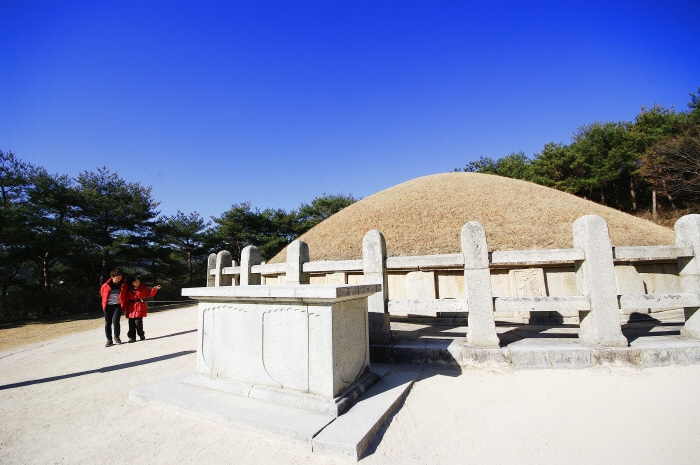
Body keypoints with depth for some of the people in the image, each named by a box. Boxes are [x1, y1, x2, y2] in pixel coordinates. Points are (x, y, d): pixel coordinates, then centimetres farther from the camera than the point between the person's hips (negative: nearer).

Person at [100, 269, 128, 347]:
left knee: (115, 321, -13)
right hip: (108, 306, 2)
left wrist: (124, 304, 10)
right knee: (107, 323, 4)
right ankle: (109, 340, 16)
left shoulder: (124, 284, 0)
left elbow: (126, 294, 13)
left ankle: (117, 337, 8)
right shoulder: (106, 285, -2)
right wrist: (105, 303, 18)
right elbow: (102, 293, 18)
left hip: (118, 305, -1)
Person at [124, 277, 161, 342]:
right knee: (131, 324, 3)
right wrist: (125, 309, 7)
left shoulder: (143, 288, 6)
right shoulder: (129, 290, 11)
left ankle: (141, 335, 12)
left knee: (138, 322, -9)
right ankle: (132, 337, 13)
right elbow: (127, 300, 10)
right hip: (131, 309, 3)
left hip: (140, 308, -3)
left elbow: (150, 294, 4)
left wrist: (154, 289, -13)